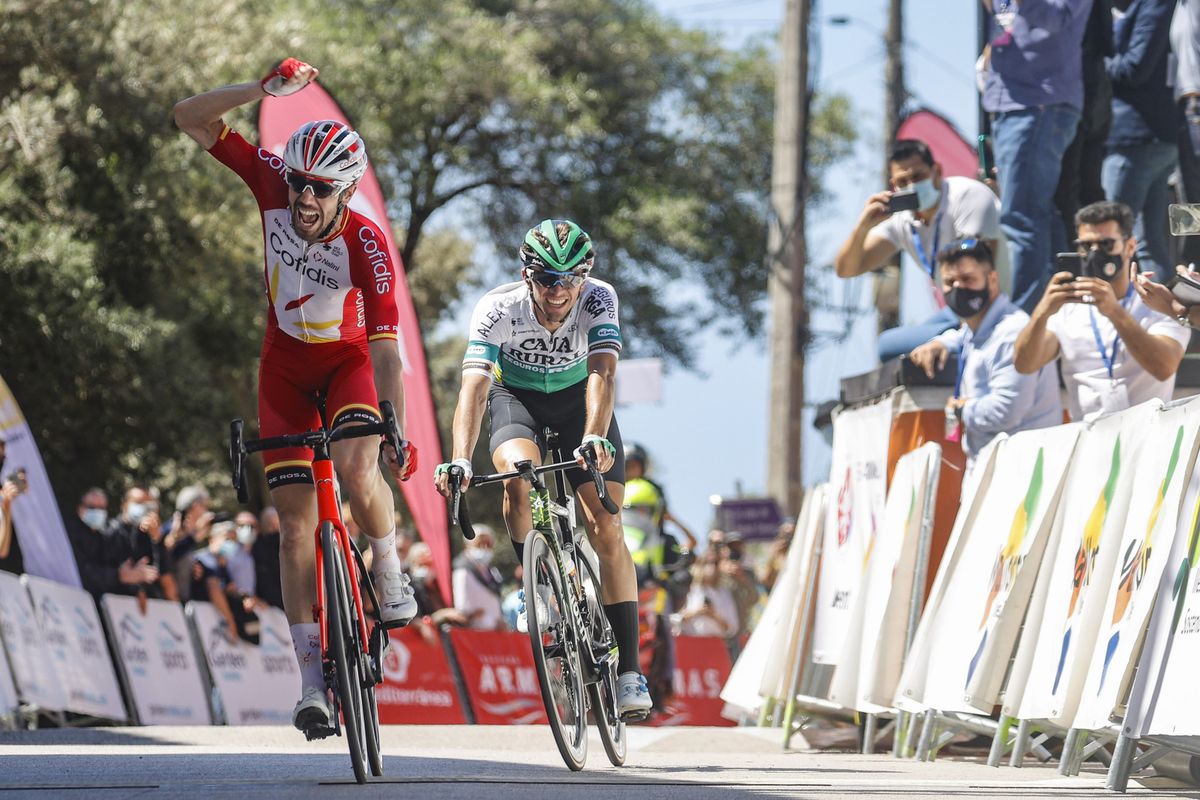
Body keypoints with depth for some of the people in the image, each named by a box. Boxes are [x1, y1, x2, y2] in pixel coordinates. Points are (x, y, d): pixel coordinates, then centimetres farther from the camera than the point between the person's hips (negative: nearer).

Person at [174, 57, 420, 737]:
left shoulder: (368, 245, -30)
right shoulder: (274, 184, -22)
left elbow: (386, 344, -33)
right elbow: (191, 118, -24)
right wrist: (264, 89, -38)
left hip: (349, 360, -3)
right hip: (286, 365, 3)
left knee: (358, 468, -32)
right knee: (297, 515, -6)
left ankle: (390, 574, -2)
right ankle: (313, 680, -6)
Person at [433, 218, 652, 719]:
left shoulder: (598, 301, -29)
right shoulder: (498, 309, -31)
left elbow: (601, 373, -42)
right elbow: (474, 386, -40)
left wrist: (595, 438, -61)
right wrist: (460, 460, -55)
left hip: (579, 400, 0)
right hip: (517, 398, 0)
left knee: (605, 528, -11)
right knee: (520, 473, -34)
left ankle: (628, 669, -8)